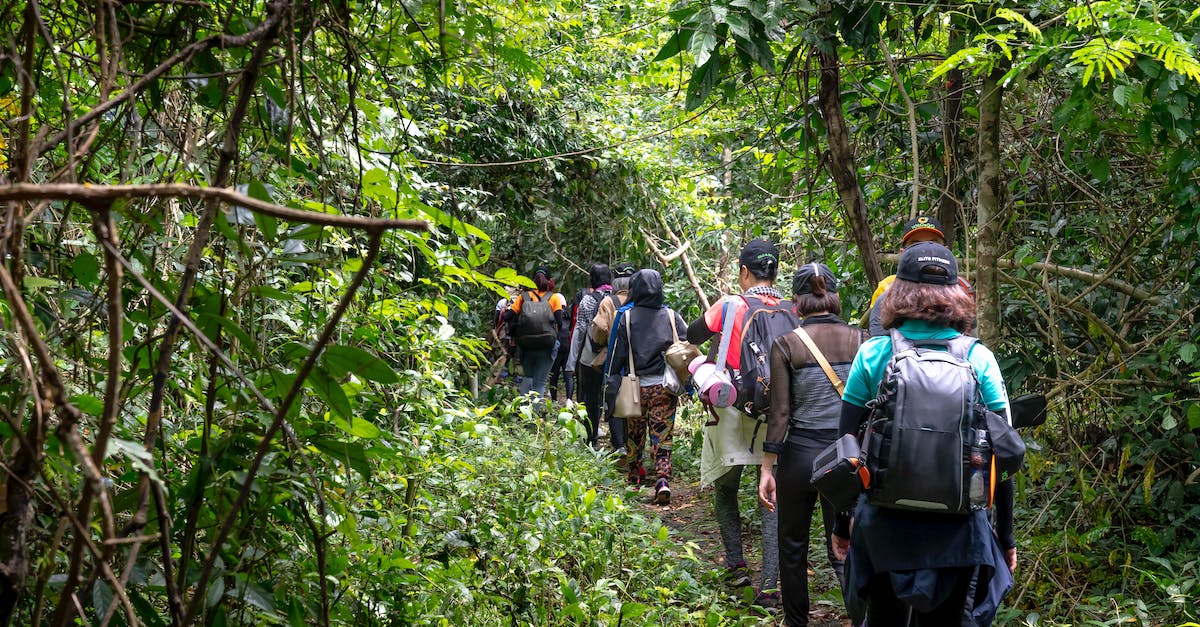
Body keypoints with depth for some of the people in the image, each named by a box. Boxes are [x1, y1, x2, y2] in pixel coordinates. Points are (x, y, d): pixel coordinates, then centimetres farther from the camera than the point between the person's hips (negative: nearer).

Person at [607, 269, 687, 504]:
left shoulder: (627, 318, -4)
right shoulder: (672, 317, 0)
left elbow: (617, 355, -3)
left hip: (636, 387, 0)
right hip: (665, 387, 0)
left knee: (634, 436, 16)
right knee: (662, 439, 1)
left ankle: (633, 480, 30)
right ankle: (663, 480, -17)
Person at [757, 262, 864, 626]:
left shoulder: (786, 344, -7)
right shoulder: (859, 340, -1)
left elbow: (780, 412, -7)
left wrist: (767, 468, -1)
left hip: (800, 453, -2)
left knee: (793, 546, 16)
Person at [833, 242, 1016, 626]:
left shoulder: (872, 355, -5)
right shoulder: (979, 359, -5)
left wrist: (841, 523, 10)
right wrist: (1005, 535, 7)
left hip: (883, 523, 0)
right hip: (956, 531, 0)